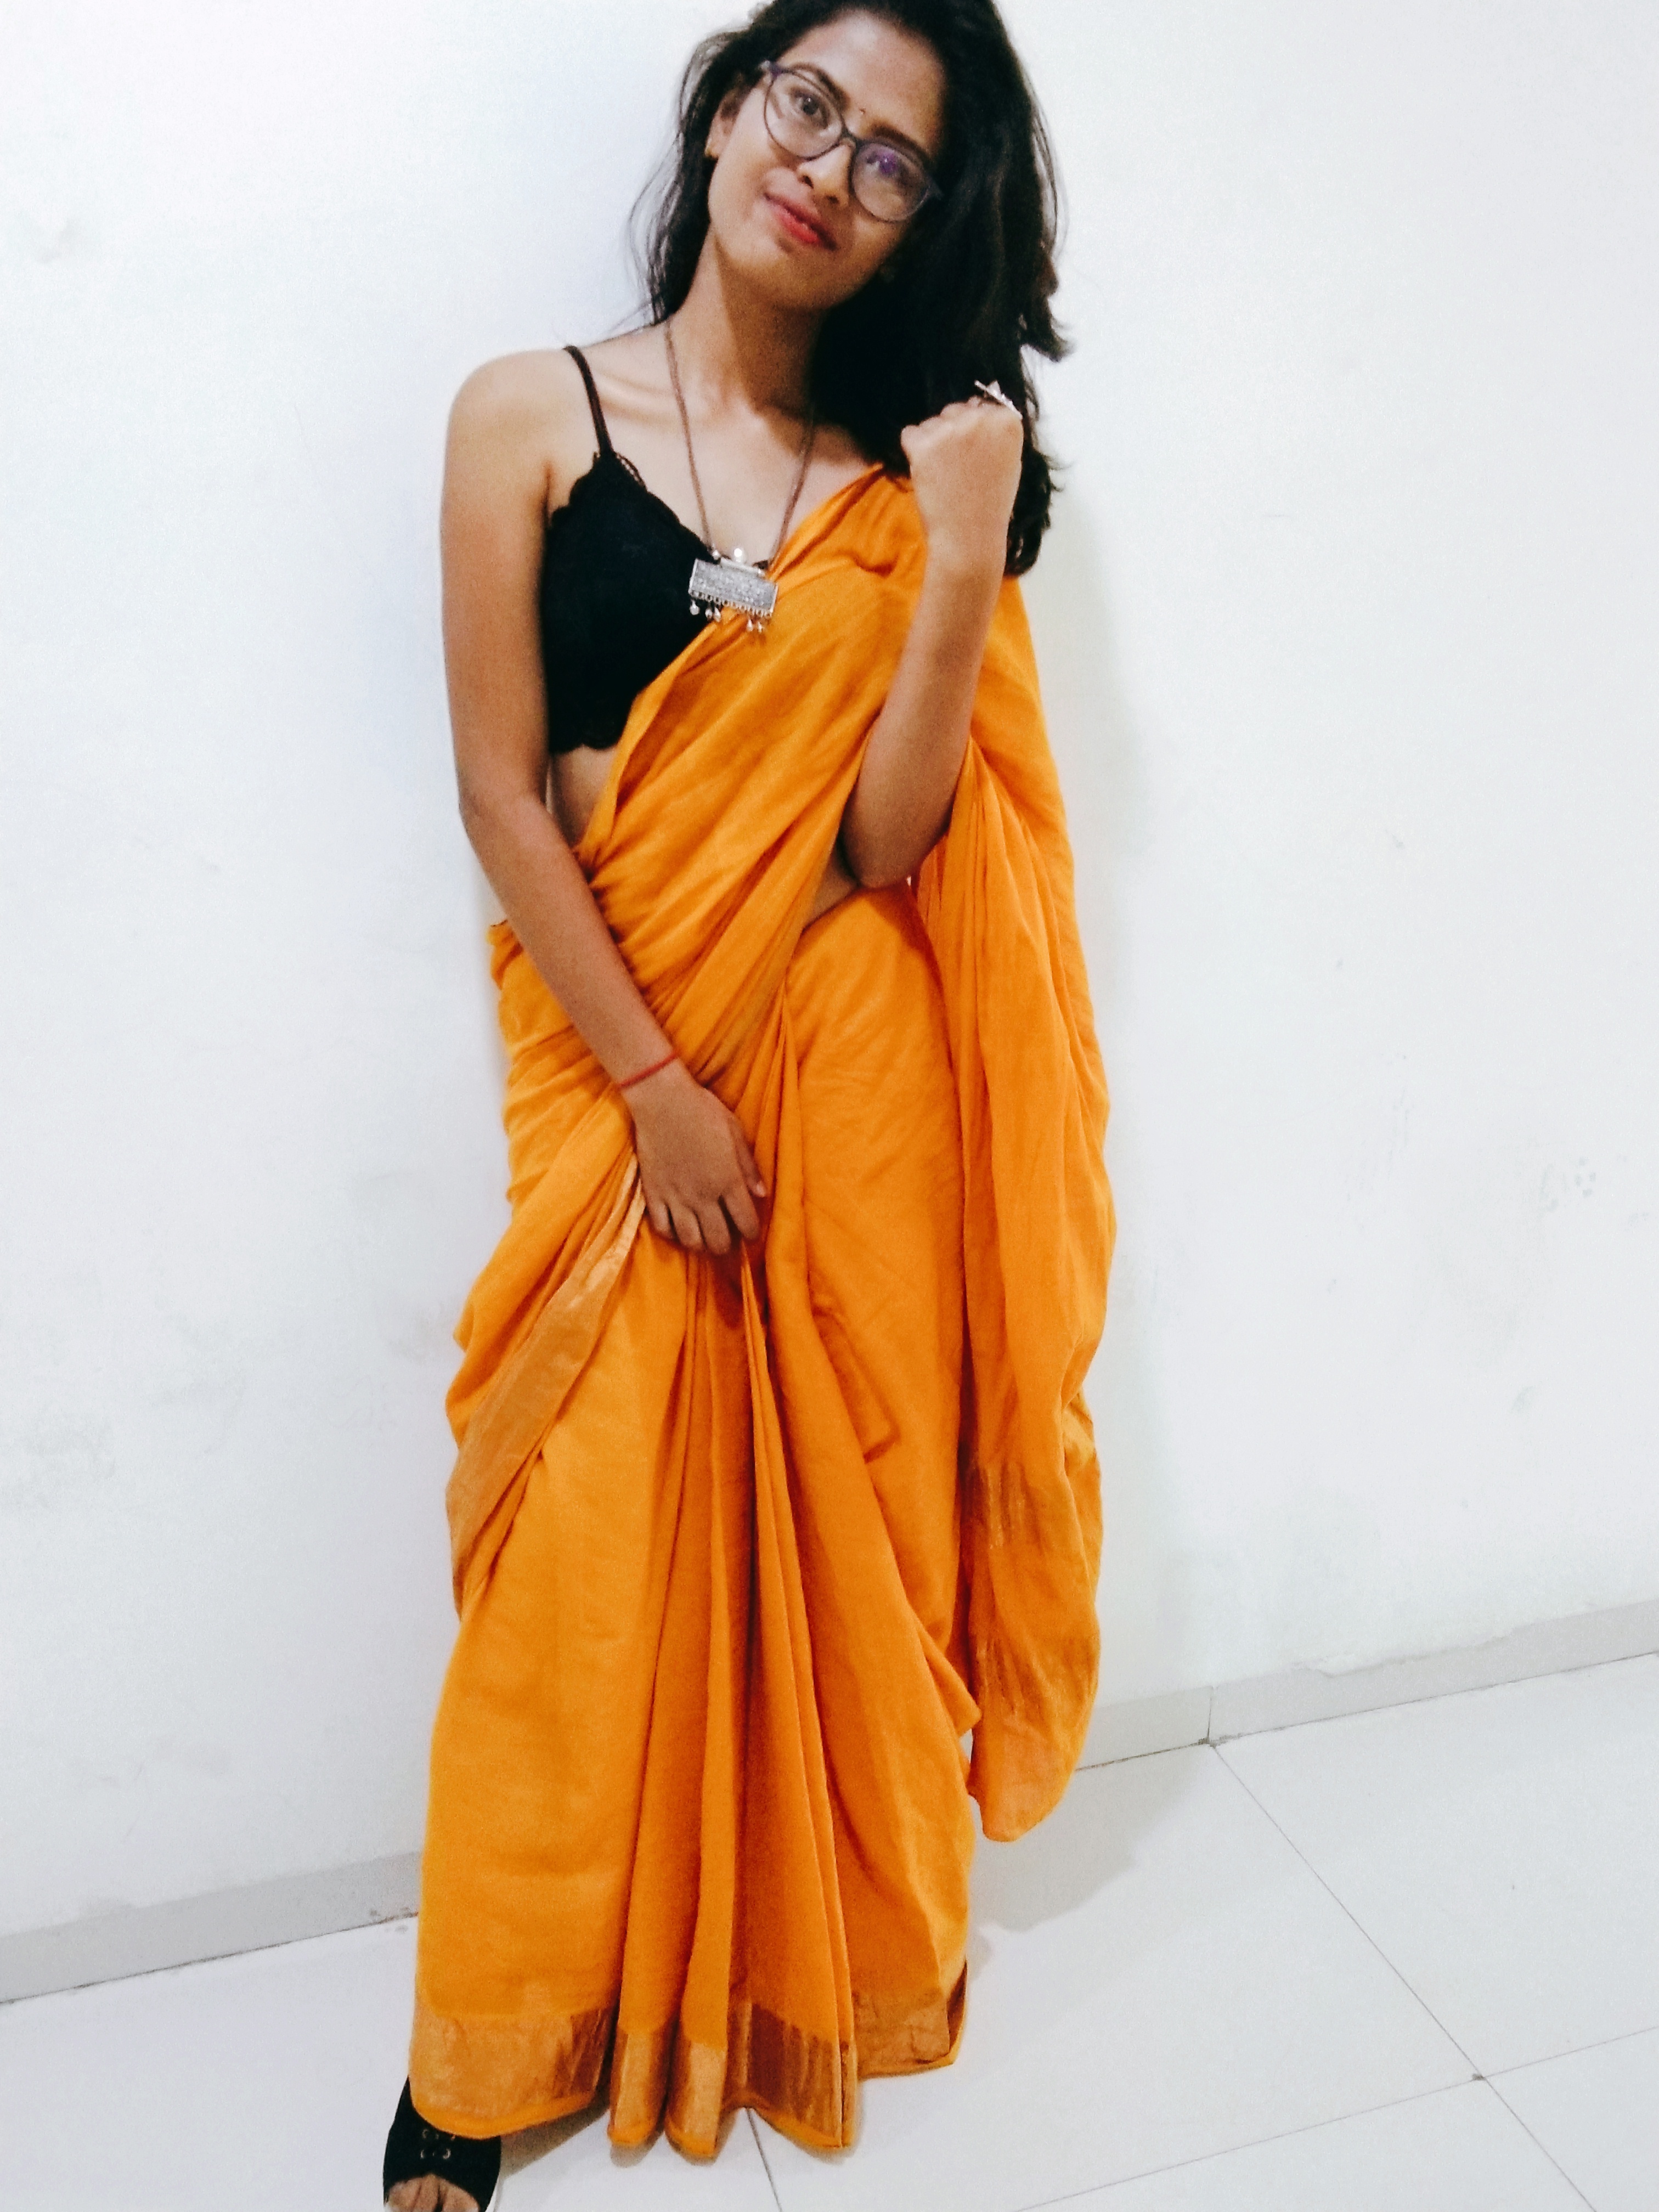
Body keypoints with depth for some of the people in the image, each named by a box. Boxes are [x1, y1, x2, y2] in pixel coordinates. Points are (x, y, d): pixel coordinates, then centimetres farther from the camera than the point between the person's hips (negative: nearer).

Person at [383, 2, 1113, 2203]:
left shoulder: (906, 477, 7)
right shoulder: (534, 416, 1)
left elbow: (886, 835, -4)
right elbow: (502, 795, -5)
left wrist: (965, 572, -16)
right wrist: (658, 1087, -9)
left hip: (859, 1070, 2)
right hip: (622, 1063, -2)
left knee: (852, 1519, 12)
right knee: (594, 1564, 1)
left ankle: (843, 1943, 39)